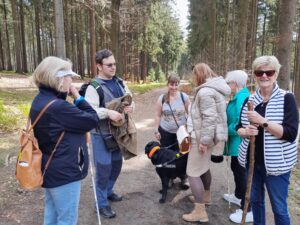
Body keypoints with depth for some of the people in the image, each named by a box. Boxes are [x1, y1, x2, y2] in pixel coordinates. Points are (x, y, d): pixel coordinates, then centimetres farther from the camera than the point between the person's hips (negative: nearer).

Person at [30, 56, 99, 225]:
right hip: (63, 172, -10)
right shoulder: (57, 107, -29)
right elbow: (92, 120, -19)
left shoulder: (41, 100, 3)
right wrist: (78, 97, -12)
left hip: (51, 169, 10)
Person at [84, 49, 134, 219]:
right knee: (103, 169, 2)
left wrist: (130, 107, -9)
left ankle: (108, 191, 42)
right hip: (101, 135, -7)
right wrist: (108, 112, -36)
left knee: (117, 165, 19)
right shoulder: (93, 87, -14)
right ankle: (102, 203, 20)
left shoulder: (120, 83, 7)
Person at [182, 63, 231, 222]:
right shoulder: (215, 88, 12)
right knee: (203, 167, 25)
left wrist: (204, 140, -23)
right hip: (211, 135, 11)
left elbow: (209, 118, -27)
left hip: (203, 137, -10)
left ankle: (200, 212, 3)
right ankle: (205, 197, 43)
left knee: (192, 173, -3)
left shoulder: (205, 91, -21)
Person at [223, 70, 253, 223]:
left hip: (240, 142, -11)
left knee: (242, 173, -1)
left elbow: (241, 123, -28)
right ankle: (239, 196, 45)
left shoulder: (242, 97, -23)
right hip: (236, 142, 11)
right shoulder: (238, 97, 10)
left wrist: (226, 131, -15)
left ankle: (247, 210, 13)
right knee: (236, 168, 24)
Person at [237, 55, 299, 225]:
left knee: (279, 207, 6)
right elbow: (239, 128, 9)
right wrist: (245, 131, -14)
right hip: (252, 160, 5)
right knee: (256, 200, 19)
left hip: (276, 163, -4)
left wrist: (262, 122, -26)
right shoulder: (249, 100, 5)